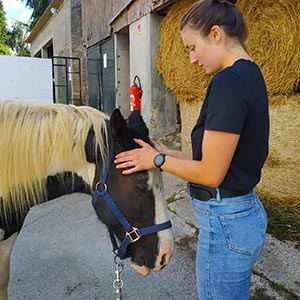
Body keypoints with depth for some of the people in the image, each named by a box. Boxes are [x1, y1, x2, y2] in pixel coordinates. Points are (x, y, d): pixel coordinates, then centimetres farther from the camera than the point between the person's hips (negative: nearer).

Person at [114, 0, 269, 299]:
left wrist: (157, 160, -7)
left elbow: (211, 173, -22)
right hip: (247, 212, 10)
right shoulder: (251, 75, 8)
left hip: (225, 223, -9)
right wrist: (169, 153, 8)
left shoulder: (229, 81, -22)